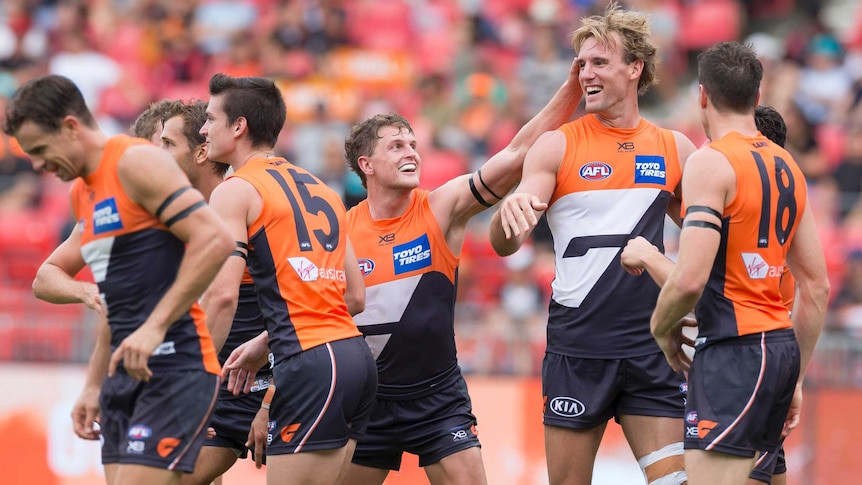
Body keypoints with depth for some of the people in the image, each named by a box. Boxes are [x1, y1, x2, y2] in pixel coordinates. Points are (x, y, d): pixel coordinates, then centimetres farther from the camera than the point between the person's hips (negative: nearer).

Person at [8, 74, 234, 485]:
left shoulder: (137, 163, -10)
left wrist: (155, 327, -22)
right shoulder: (82, 193, 19)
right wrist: (84, 292, 3)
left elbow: (214, 240, -20)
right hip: (126, 369, 10)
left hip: (172, 367, -9)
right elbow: (46, 278, 28)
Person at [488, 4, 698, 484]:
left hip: (650, 349, 2)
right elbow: (504, 245, -7)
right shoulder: (558, 146, 1)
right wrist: (509, 210, -29)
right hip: (577, 350, -2)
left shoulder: (675, 149, 8)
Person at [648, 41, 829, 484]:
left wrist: (662, 327, 0)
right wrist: (795, 377, 23)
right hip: (782, 345, 9)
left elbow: (690, 279, -20)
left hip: (734, 348, -9)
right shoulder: (787, 166, 15)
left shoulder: (711, 162, -10)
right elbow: (817, 289, 18)